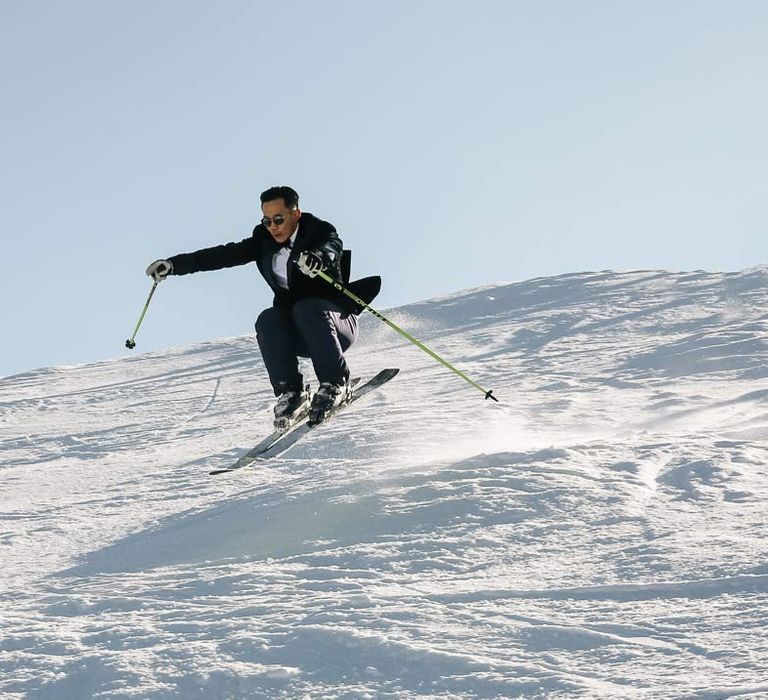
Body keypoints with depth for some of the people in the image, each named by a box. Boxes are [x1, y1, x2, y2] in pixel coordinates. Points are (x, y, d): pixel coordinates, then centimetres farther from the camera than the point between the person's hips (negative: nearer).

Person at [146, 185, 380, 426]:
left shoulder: (320, 231, -9)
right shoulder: (265, 241, 5)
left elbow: (332, 246, -32)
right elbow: (226, 254, -2)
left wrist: (318, 257, -57)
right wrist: (174, 264, -12)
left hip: (338, 321, -4)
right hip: (297, 336, 4)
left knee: (305, 310, -34)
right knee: (267, 320, -25)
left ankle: (336, 386, -27)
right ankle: (291, 393, -25)